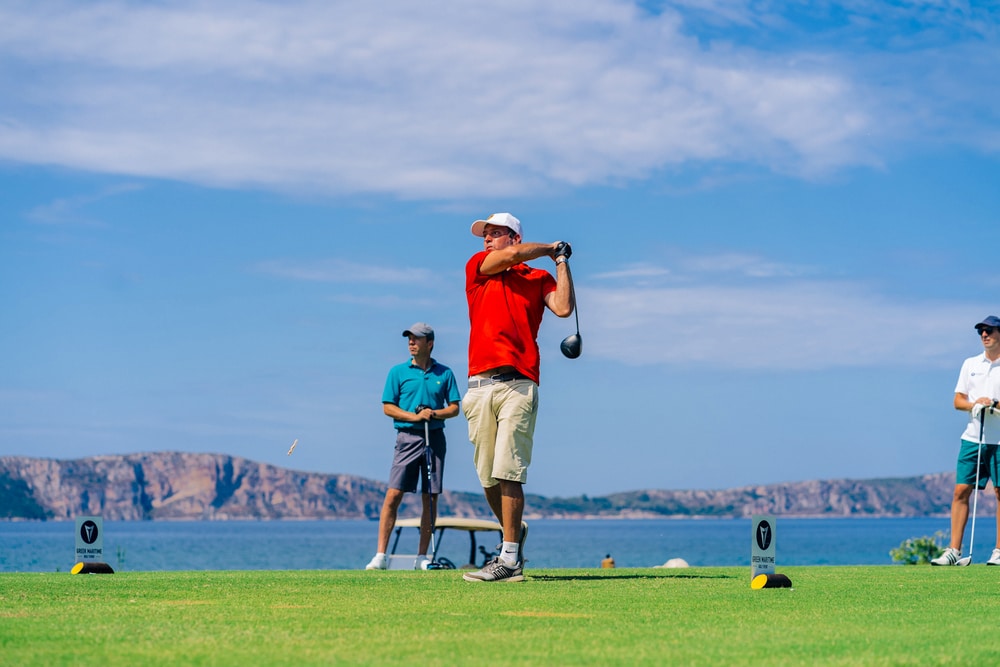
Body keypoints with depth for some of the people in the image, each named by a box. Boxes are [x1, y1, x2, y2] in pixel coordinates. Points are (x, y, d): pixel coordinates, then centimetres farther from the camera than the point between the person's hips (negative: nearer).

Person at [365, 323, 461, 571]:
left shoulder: (444, 373, 9)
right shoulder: (398, 372, 6)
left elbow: (454, 407, 9)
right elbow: (388, 407, 3)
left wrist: (434, 413, -11)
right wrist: (415, 416, -11)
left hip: (435, 437, 2)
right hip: (407, 437, -1)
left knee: (431, 498, 1)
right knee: (393, 494, -10)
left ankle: (422, 557, 7)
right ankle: (381, 555, -10)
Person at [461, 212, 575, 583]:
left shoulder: (539, 278, 14)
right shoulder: (477, 266, 16)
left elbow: (564, 308, -4)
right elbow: (512, 256, -1)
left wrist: (560, 261, 4)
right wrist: (549, 247, 15)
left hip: (518, 385, -3)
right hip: (480, 384, 3)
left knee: (507, 472, -11)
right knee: (488, 477, 3)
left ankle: (510, 559, -10)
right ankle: (514, 533, 26)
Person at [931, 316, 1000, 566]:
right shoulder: (971, 364, 13)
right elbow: (958, 400, 10)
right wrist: (975, 405, -10)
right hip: (973, 437, 3)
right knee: (961, 491, -3)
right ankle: (954, 550, -1)